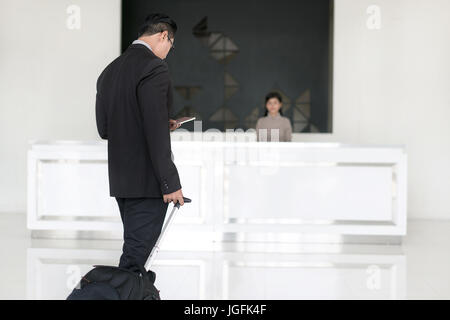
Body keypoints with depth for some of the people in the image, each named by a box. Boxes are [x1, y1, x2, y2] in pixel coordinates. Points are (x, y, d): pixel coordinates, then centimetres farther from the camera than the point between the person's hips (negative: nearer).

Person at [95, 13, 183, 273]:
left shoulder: (109, 71, 12)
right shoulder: (154, 68, -14)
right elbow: (156, 135, -21)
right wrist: (170, 183, -18)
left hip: (119, 180, 9)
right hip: (146, 181, -8)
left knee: (135, 246, 18)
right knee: (136, 254, -4)